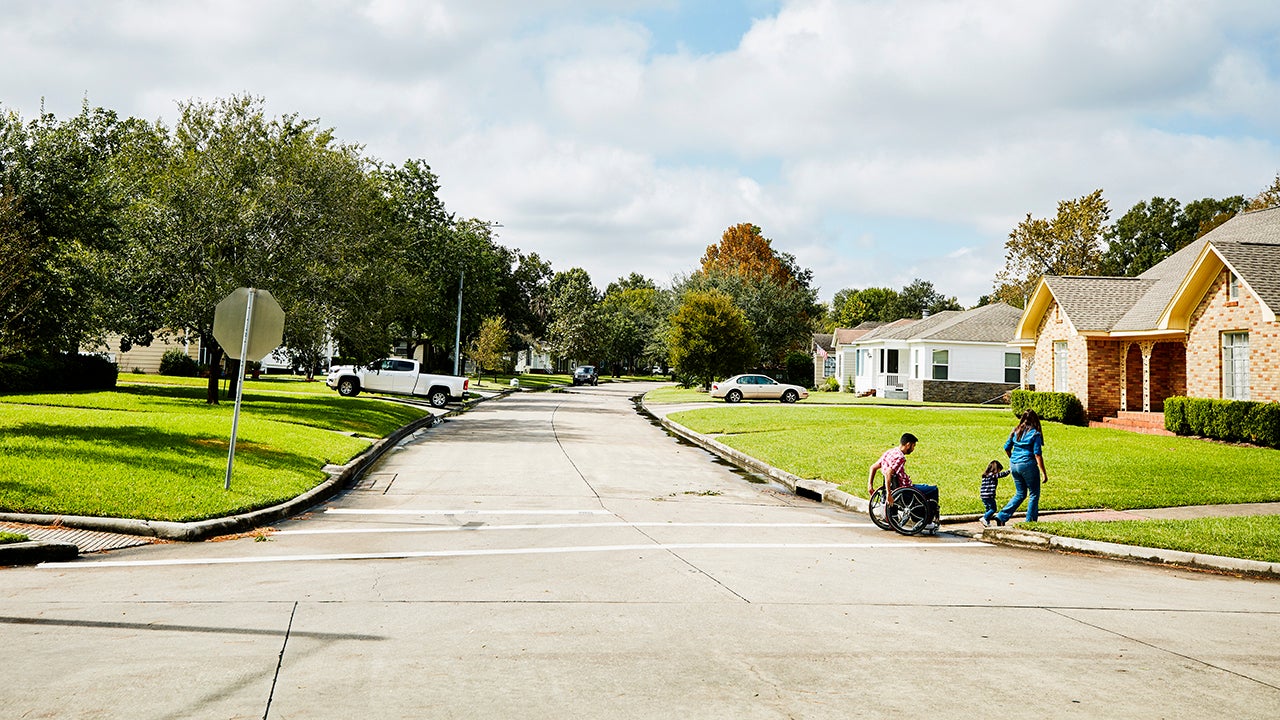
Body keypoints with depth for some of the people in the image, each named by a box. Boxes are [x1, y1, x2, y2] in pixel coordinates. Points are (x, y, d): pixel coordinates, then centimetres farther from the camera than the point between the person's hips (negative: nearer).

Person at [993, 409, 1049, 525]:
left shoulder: (1015, 432, 8)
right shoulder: (1035, 434, -7)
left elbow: (1006, 448, 13)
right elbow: (1037, 454, -11)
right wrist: (1043, 473, -10)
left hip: (1014, 465, 6)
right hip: (1028, 465, -6)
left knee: (1020, 494, 17)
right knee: (1034, 494, 9)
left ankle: (1002, 516, 7)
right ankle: (1030, 522, 10)